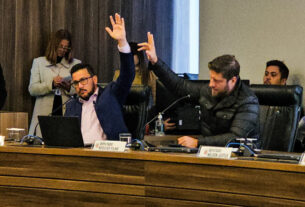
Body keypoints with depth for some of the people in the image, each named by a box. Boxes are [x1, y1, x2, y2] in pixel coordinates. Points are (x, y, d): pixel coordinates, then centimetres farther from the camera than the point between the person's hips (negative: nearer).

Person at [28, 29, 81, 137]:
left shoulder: (76, 64, 15)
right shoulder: (38, 62, 13)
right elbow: (32, 89, 3)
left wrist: (69, 88, -10)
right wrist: (51, 84, -12)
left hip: (68, 116, 0)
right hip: (44, 115, 0)